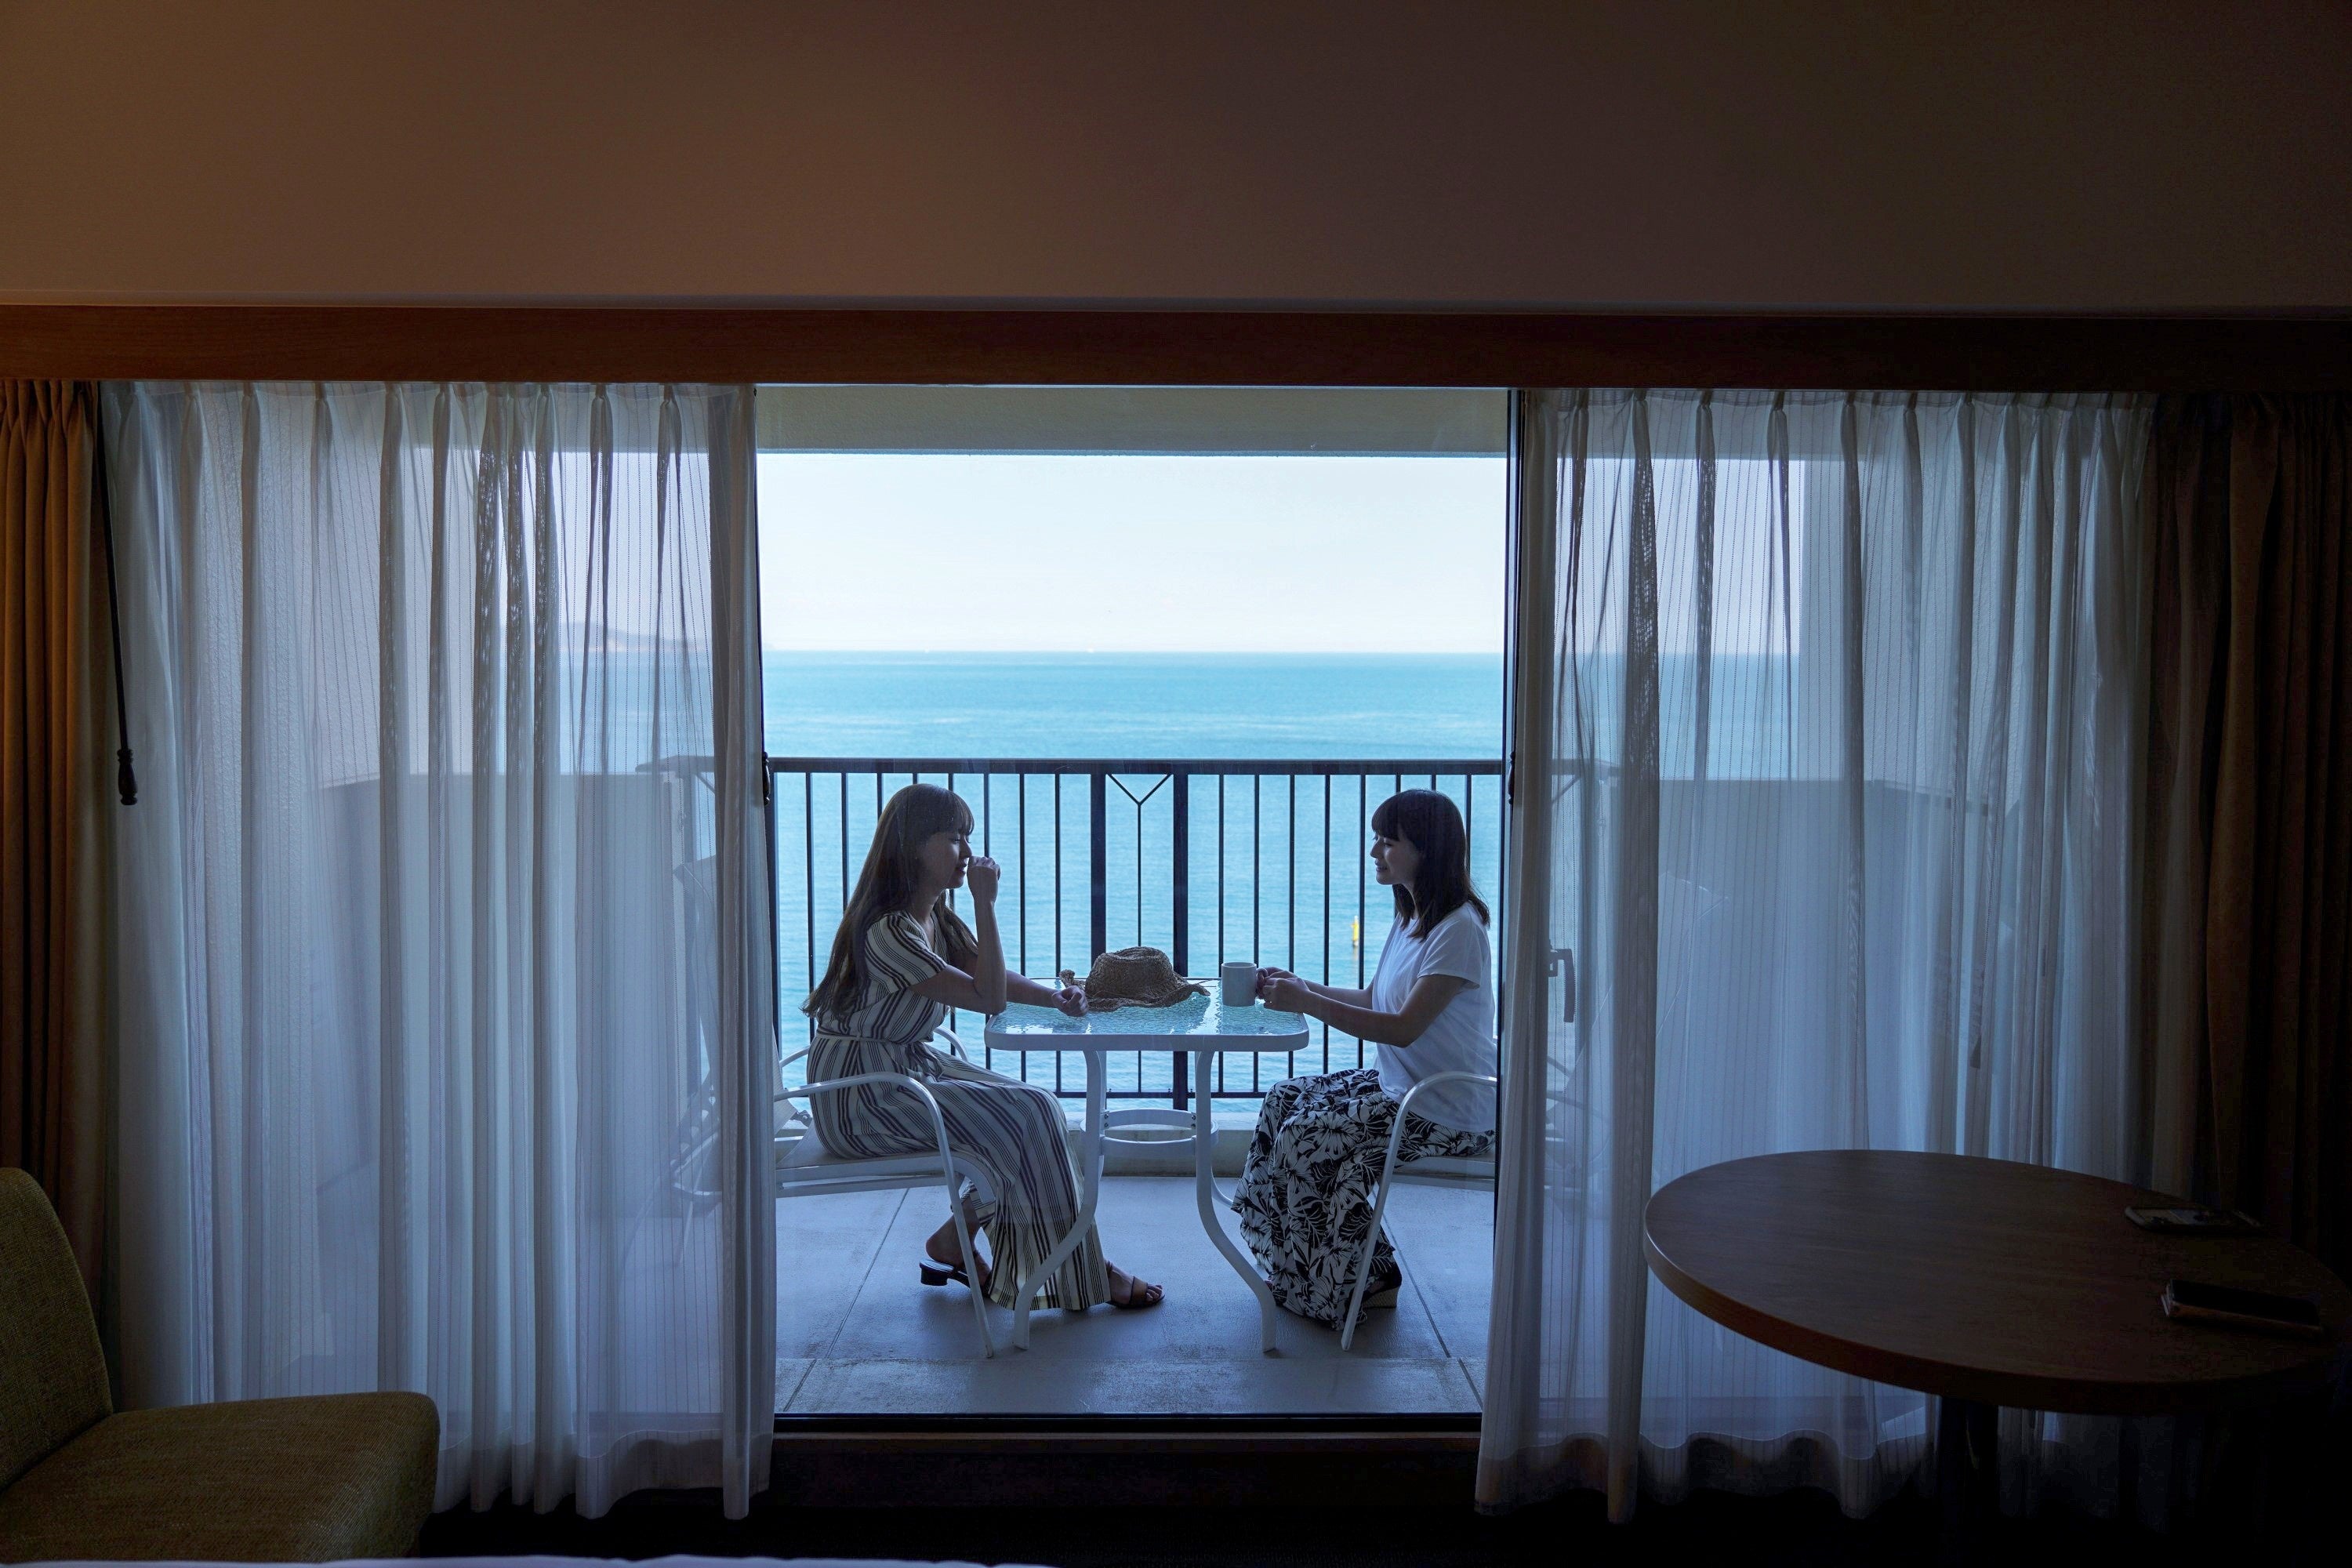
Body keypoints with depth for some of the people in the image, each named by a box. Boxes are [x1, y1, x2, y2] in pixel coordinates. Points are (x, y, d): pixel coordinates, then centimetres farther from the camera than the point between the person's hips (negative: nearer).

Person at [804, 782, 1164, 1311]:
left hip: (910, 1067, 10)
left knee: (1035, 1107, 1)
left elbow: (993, 975, 17)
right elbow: (988, 999, -23)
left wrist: (1051, 995, -2)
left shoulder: (937, 917, 7)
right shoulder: (887, 930, -24)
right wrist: (986, 903, -22)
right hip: (861, 1094, -10)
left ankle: (953, 1243, 11)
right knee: (1027, 1118, -14)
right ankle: (1082, 1273, 0)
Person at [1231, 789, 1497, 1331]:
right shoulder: (1411, 918, 11)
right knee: (1284, 1102, 2)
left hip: (1448, 1109, -10)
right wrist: (1299, 987, 3)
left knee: (1308, 1137, -15)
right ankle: (1302, 1271, 8)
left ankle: (1367, 1276, 4)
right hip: (1399, 1083, 10)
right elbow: (1372, 1001, 16)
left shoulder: (1459, 930, -20)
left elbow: (1403, 1028, -25)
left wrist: (1307, 1003, -23)